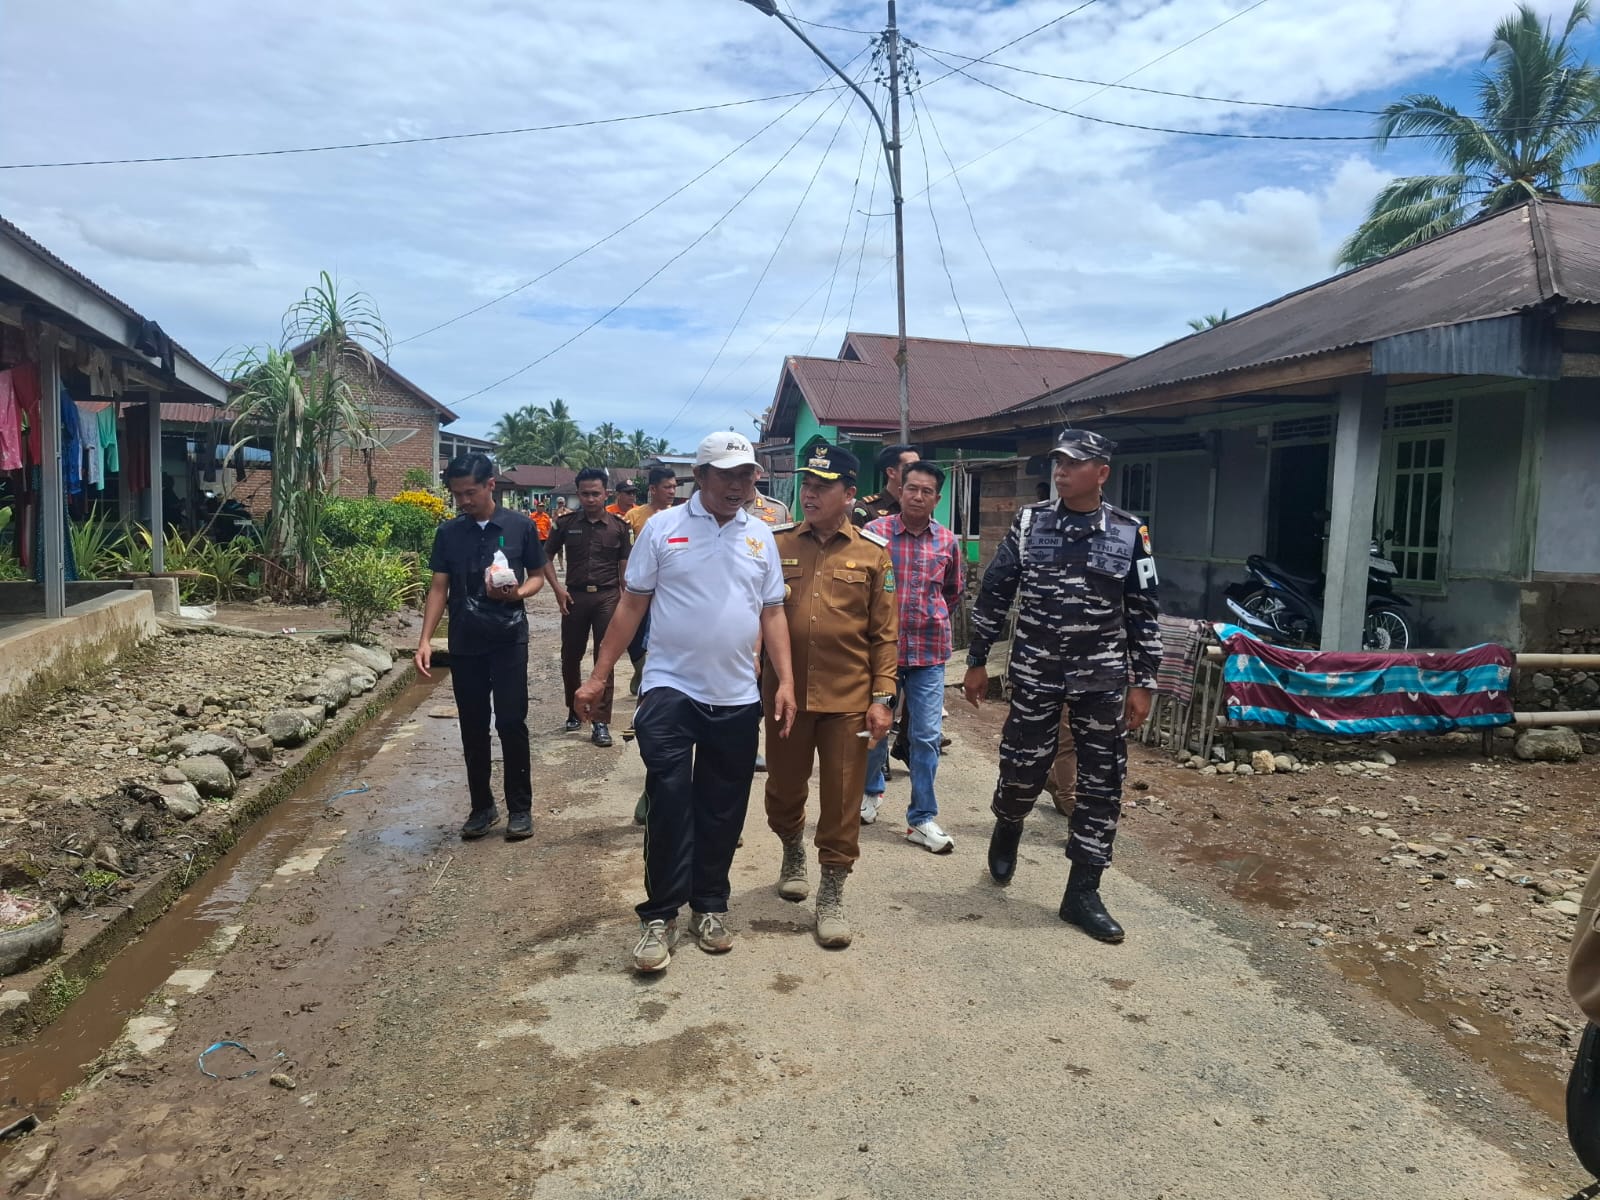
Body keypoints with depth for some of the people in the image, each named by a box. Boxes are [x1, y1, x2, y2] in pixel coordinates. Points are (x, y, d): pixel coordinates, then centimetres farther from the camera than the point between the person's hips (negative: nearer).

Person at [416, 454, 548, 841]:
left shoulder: (521, 527, -3)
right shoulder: (449, 533, 4)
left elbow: (537, 576, 5)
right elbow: (439, 587, 5)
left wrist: (517, 593, -17)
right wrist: (425, 639, -5)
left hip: (509, 641, -2)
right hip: (464, 644, 3)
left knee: (511, 723, -3)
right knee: (473, 729, 9)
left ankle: (520, 808, 11)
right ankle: (482, 806, 22)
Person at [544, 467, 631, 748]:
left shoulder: (618, 526, 1)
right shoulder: (566, 524, 2)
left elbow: (625, 566, 4)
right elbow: (547, 556, 11)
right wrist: (557, 588, -2)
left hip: (607, 597, -1)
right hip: (575, 596, 2)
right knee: (570, 657, 10)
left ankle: (601, 722, 3)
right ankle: (574, 711, 31)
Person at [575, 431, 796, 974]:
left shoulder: (761, 537, 7)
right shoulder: (662, 528, -2)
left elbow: (772, 614, 9)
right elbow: (631, 605, 0)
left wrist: (786, 681, 0)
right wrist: (598, 676, -3)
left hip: (737, 698, 3)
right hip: (670, 690, -3)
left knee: (722, 811, 12)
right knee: (669, 803, -6)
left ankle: (709, 907, 28)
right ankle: (659, 916, 9)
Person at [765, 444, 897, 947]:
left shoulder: (873, 553, -1)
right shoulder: (776, 543, 3)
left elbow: (884, 632, -1)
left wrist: (882, 698, -5)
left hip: (848, 698, -2)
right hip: (785, 692, 2)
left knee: (842, 801, 5)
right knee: (784, 787, 16)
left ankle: (832, 895, 21)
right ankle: (792, 852, 45)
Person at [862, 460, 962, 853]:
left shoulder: (947, 541, 4)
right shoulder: (875, 532, -5)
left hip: (930, 652, 1)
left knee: (927, 736, 2)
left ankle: (922, 819, 13)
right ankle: (871, 790, 40)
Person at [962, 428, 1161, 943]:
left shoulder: (1129, 533, -2)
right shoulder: (1029, 523, -1)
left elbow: (1143, 614, 2)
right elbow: (994, 594, 4)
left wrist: (1142, 683, -1)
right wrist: (977, 661, 3)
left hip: (1102, 678, 0)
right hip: (1034, 673, 0)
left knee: (1101, 783, 2)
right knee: (1022, 769, 7)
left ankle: (1082, 893, 14)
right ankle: (1006, 830, 41)